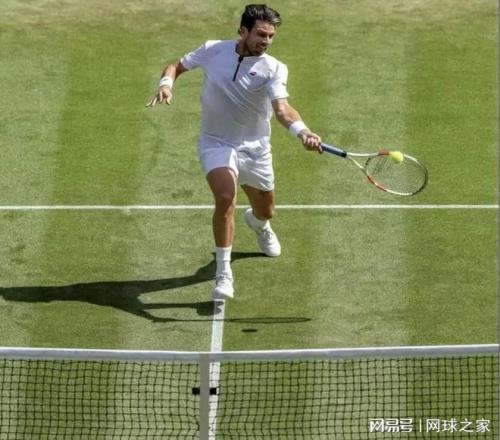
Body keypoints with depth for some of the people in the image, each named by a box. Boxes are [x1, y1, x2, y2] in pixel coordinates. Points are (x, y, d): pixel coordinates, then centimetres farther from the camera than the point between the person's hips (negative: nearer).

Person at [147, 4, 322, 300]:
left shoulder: (274, 69, -15)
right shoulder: (213, 51, -10)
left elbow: (282, 109, -31)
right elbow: (177, 66, 6)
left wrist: (302, 131, -52)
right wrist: (166, 84, -17)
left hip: (256, 148, 2)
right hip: (217, 143, -2)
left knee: (266, 211, 19)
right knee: (225, 198, -28)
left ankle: (258, 223, 60)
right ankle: (223, 272, -20)